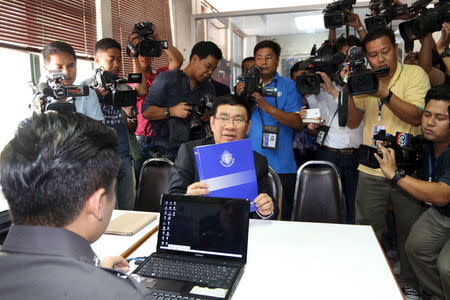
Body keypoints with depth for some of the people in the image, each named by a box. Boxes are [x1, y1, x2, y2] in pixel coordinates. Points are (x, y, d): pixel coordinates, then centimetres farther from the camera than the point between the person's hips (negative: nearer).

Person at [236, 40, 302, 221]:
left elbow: (297, 123, -7)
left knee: (282, 218, 7)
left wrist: (266, 106, -19)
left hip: (280, 166, -1)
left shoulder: (289, 86, 5)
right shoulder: (245, 84, 11)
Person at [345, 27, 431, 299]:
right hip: (371, 171, 3)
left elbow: (417, 117, -15)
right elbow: (353, 122, 4)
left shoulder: (415, 74, -3)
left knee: (410, 232, 12)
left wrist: (385, 93, -27)